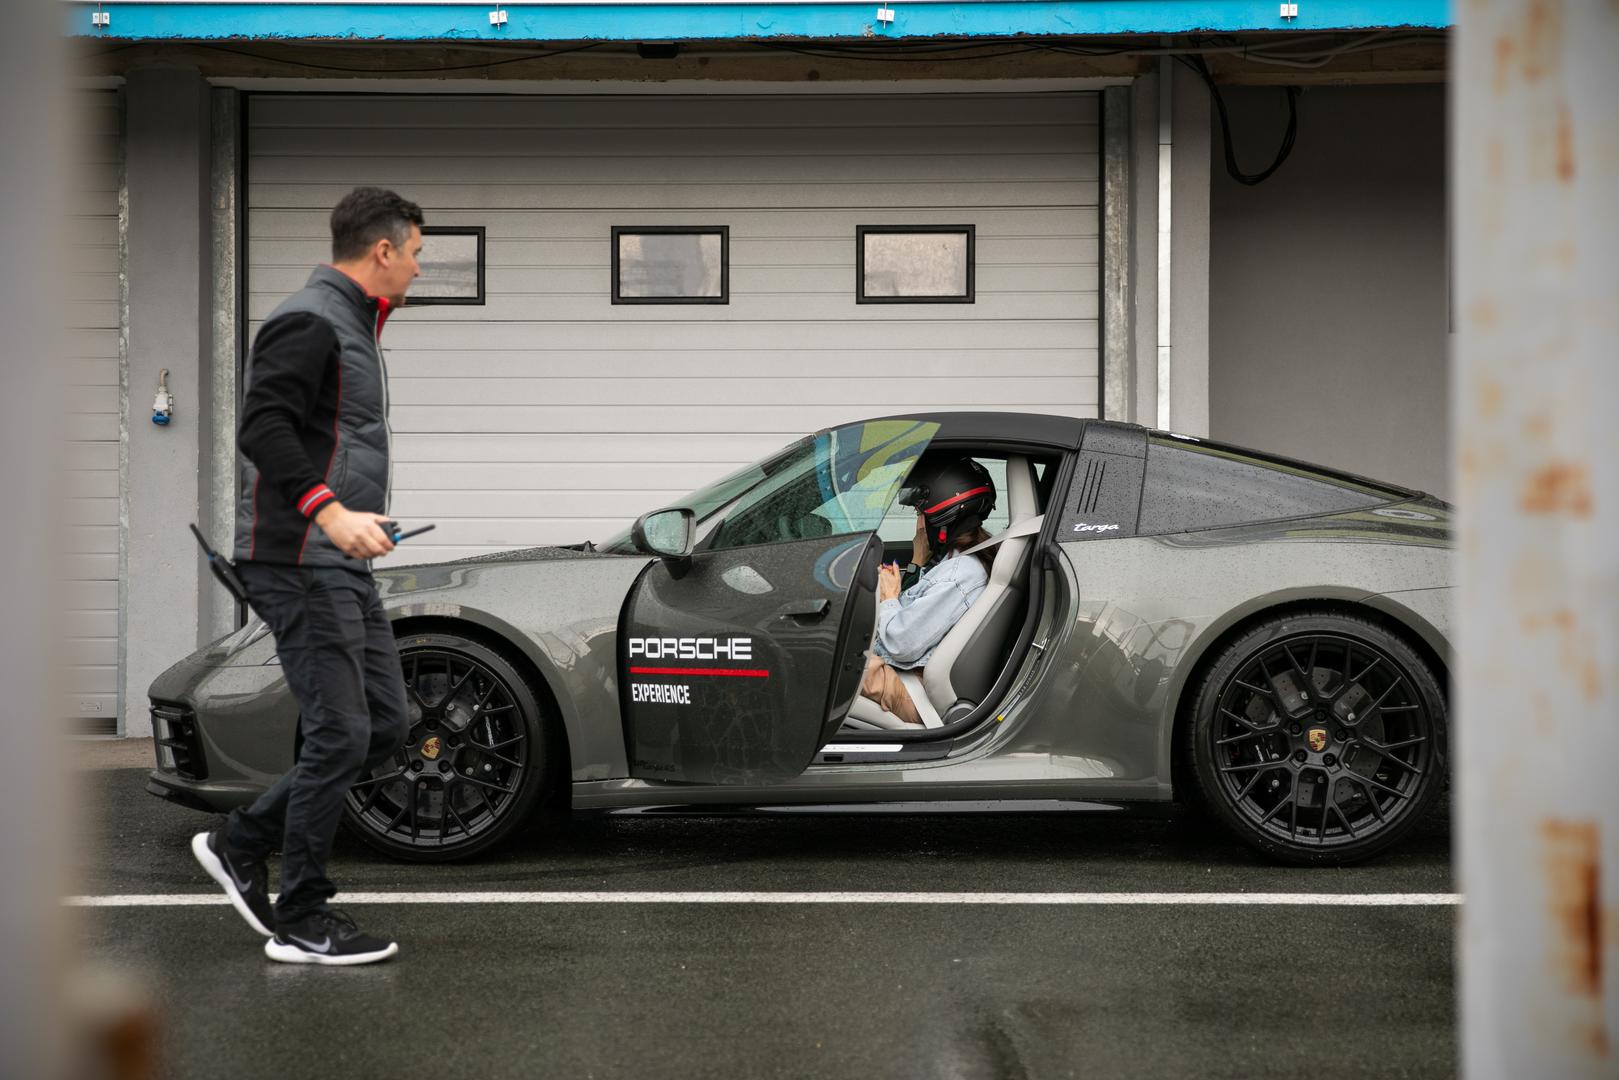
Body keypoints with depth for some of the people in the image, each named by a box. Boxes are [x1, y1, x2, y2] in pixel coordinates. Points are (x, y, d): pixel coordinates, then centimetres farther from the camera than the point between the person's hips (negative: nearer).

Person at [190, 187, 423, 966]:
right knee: (340, 735, -9)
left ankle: (241, 844, 17)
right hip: (300, 563, -10)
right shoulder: (308, 324, -12)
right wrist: (329, 509, -30)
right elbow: (262, 428, -23)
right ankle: (301, 923, 0)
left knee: (386, 725, 9)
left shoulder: (352, 327, 20)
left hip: (343, 567, 10)